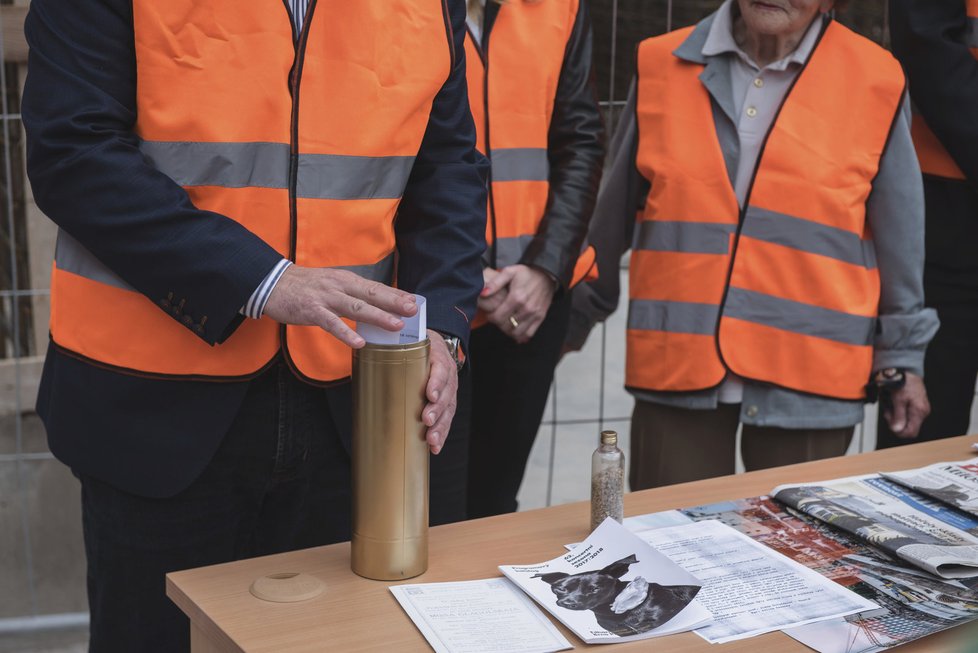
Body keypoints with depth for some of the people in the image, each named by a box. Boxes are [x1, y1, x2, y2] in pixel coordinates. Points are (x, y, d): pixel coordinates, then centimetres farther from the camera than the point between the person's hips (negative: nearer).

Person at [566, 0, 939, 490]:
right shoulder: (662, 66, 4)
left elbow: (898, 238, 7)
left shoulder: (875, 83, -1)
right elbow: (614, 216, 13)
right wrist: (575, 318, 20)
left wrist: (902, 358, 10)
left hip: (809, 382, -1)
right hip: (674, 365, 1)